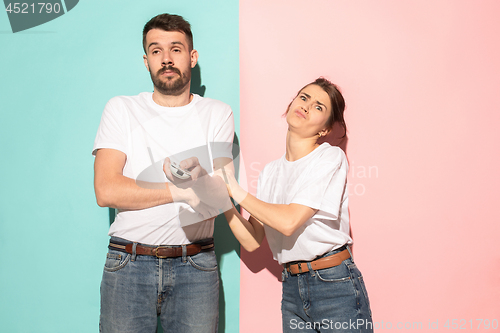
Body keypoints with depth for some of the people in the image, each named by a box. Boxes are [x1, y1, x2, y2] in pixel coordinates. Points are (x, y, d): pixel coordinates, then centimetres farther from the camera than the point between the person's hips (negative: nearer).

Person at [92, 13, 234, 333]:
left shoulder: (218, 114, 5)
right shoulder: (121, 109, 3)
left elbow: (222, 194, -4)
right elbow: (107, 191, -9)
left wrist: (198, 176, -26)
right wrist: (180, 190, -13)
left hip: (195, 268, 1)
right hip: (129, 265, 0)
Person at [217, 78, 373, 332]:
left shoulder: (330, 157, -9)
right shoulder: (271, 172, 9)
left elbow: (289, 221, -19)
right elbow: (252, 241, 5)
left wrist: (237, 191, -12)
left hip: (335, 286, -5)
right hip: (291, 290, 5)